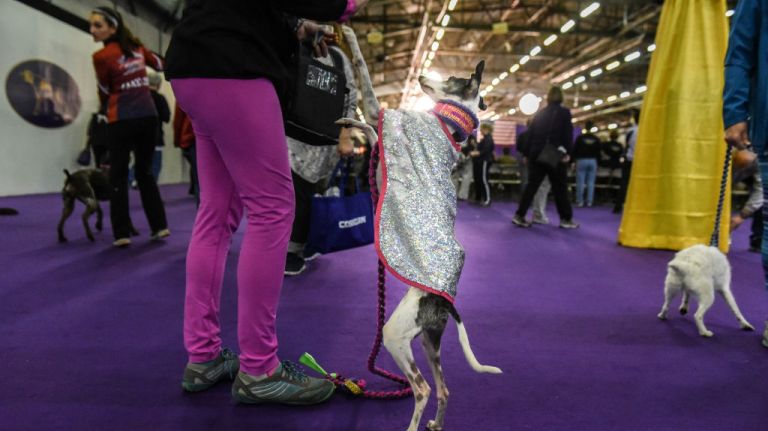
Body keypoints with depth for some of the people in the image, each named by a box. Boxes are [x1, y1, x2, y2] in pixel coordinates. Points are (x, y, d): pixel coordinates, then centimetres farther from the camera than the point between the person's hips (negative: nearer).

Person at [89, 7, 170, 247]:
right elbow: (161, 65, 24)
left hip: (122, 120, -5)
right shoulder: (137, 47, 7)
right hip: (149, 115, 5)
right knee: (145, 172, 14)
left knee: (118, 176, 3)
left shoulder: (101, 56, -8)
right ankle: (159, 226, 12)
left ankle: (122, 233, 1)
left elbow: (105, 93, 3)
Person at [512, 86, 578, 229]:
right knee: (560, 188, 4)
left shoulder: (539, 114, 12)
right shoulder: (564, 112, 0)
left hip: (537, 155, 4)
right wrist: (567, 153, -5)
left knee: (531, 186, 6)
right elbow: (567, 134, -8)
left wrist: (528, 154, 14)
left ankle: (519, 215, 0)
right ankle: (566, 219, 9)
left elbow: (530, 134, 11)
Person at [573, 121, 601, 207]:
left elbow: (575, 150, -2)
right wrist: (597, 162, 15)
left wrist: (574, 159, 5)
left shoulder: (580, 137, -4)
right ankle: (589, 201, 2)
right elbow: (598, 152, 9)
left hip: (581, 160, -3)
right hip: (593, 161, 3)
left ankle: (579, 201, -1)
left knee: (580, 182, 0)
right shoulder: (596, 139, 7)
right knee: (591, 183, 3)